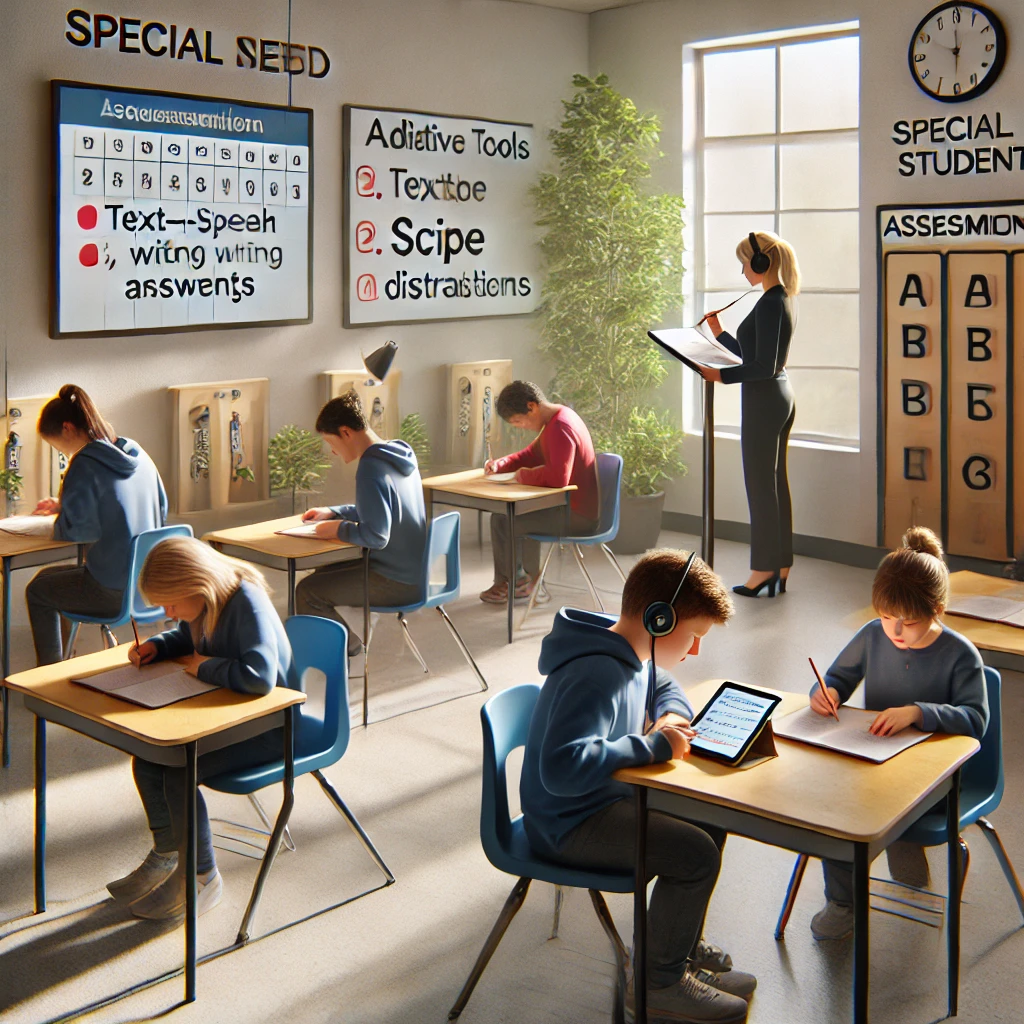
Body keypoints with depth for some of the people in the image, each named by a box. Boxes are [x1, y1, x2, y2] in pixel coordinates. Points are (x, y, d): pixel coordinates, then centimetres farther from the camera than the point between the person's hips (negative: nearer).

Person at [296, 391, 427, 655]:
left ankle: (348, 646, 7)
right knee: (324, 573, 24)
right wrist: (332, 512, 16)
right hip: (416, 572, 10)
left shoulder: (371, 468, -22)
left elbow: (376, 535, -28)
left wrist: (338, 529, -11)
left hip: (397, 581, -10)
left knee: (307, 592, -9)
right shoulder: (398, 454, 7)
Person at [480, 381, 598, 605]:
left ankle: (505, 582, 16)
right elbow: (531, 454, 22)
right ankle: (527, 578, 30)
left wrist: (525, 475, -17)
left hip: (577, 516, -11)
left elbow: (558, 477, -35)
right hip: (570, 505, 11)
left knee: (502, 520, -7)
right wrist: (500, 464, 5)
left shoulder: (560, 429, -23)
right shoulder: (557, 420, 11)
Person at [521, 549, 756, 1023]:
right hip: (568, 824, -10)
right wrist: (651, 746, -31)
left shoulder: (629, 655, 3)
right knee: (695, 854, -20)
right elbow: (562, 768, -41)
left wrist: (671, 718, 1)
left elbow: (664, 686, 26)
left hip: (609, 797, 10)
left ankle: (684, 946, 27)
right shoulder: (596, 676, -29)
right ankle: (660, 982, 2)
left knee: (712, 819, 10)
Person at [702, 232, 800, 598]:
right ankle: (780, 568, 19)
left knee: (760, 485, -2)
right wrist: (719, 334, 19)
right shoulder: (781, 300, 13)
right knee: (775, 482, 13)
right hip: (780, 398, 10)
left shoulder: (770, 304, -18)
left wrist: (721, 375, -17)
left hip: (763, 402, -10)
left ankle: (765, 568, 5)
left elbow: (763, 366, -22)